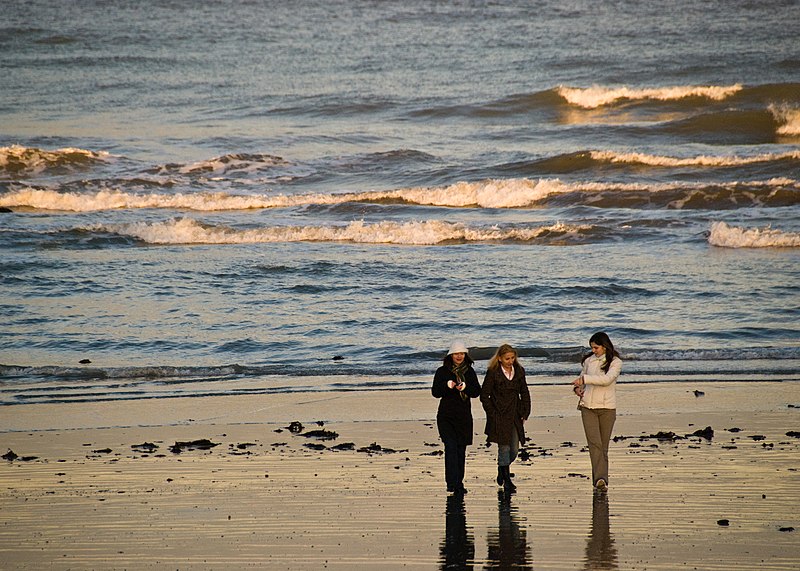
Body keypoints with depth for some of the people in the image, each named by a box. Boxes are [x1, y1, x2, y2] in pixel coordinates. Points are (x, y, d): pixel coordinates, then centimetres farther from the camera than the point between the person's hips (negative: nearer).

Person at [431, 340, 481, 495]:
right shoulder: (442, 371, 0)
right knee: (451, 447, -16)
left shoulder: (469, 371, 9)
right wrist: (447, 385, -22)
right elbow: (435, 392, -4)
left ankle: (458, 483, 18)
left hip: (464, 416, 4)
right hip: (446, 416, -4)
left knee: (461, 449, 9)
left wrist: (466, 387, -16)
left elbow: (477, 392, 4)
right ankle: (453, 483, -20)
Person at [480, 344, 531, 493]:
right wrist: (492, 414, -9)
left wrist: (525, 413, 6)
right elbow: (484, 395, -4)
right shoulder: (493, 373, -8)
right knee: (504, 448, -5)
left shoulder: (519, 371, 6)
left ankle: (501, 469, 33)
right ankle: (507, 481, 3)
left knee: (514, 450, 6)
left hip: (515, 417, 5)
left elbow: (524, 393, 13)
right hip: (500, 418, -5)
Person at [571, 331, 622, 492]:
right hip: (588, 406, 2)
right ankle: (600, 479, -25)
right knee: (594, 443, -15)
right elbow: (582, 377, 25)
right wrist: (577, 388, 4)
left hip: (607, 408, -2)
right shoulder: (589, 360, 10)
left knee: (603, 446, 2)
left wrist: (584, 379, -19)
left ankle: (600, 480, 10)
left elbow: (607, 379, -18)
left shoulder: (615, 362, -2)